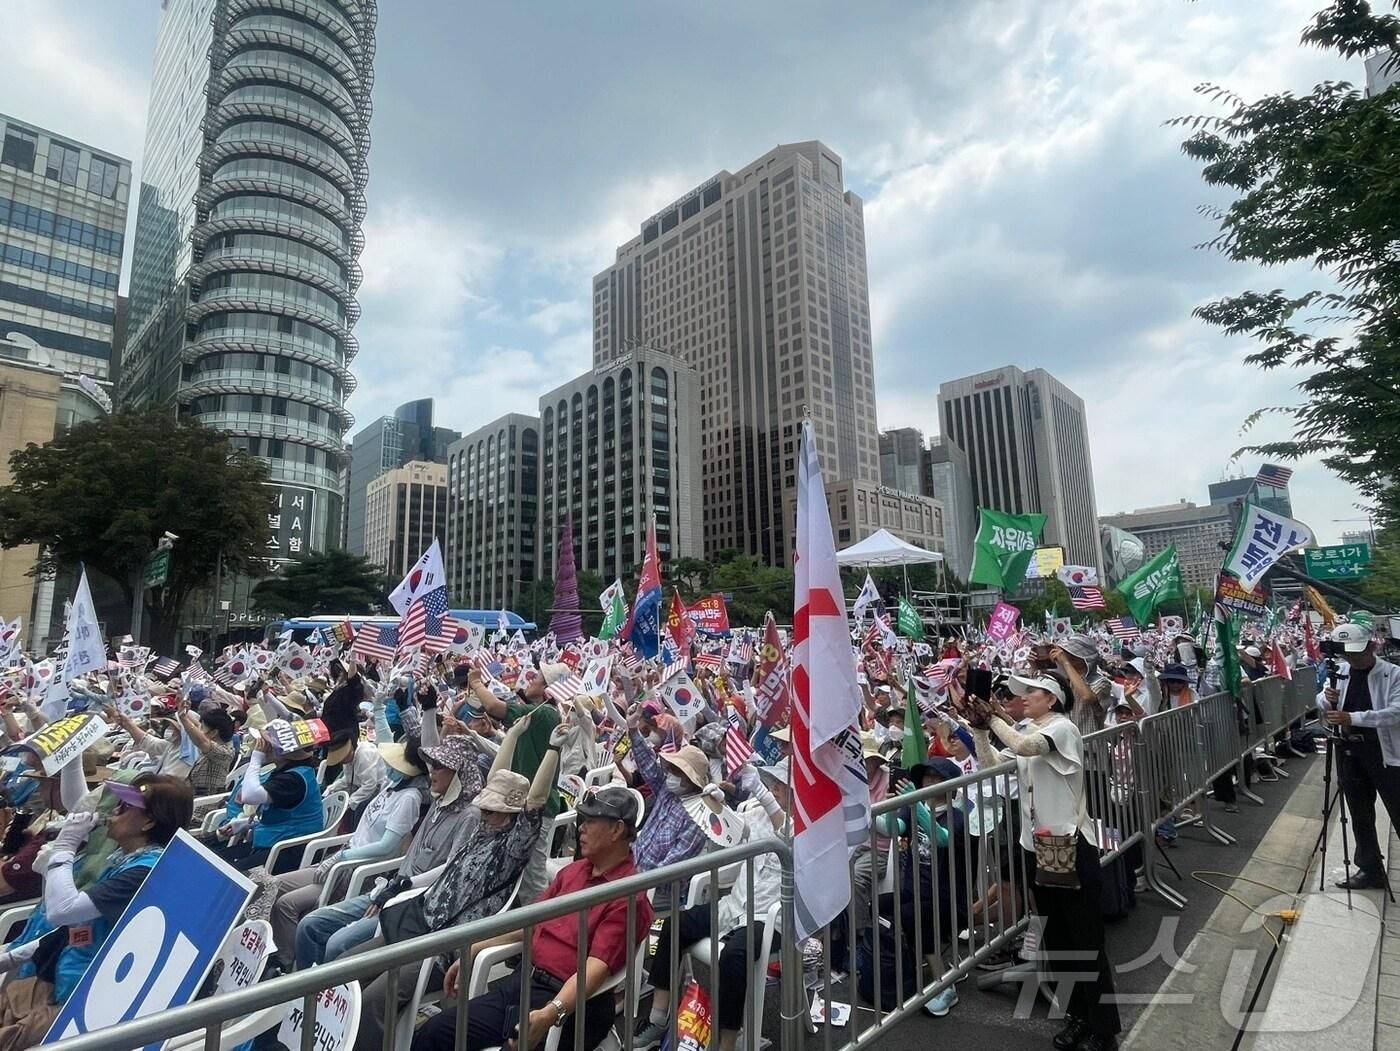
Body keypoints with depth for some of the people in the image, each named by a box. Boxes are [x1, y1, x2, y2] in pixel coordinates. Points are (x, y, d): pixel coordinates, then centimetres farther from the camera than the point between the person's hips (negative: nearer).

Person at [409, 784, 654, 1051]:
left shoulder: (629, 896, -16)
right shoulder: (573, 871, 11)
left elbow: (597, 967, -23)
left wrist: (550, 1014, -34)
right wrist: (472, 952, 16)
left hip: (570, 1002, -8)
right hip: (525, 980, 8)